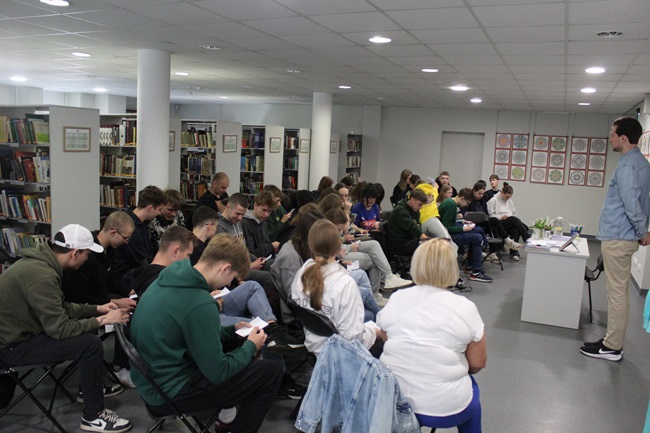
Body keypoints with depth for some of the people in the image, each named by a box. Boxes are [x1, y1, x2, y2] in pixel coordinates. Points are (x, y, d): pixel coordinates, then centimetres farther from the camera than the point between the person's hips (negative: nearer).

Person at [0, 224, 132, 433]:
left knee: (86, 329, 14)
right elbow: (59, 329, -27)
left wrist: (97, 309, 9)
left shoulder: (40, 261, 1)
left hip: (19, 331, 10)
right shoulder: (41, 275, -30)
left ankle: (89, 387, 30)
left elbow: (60, 308, 12)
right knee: (91, 343, -19)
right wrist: (102, 320, -18)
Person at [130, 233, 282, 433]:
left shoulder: (168, 279, -1)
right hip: (170, 393, -9)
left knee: (234, 342, 20)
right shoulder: (199, 303, -29)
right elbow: (217, 373, -20)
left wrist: (231, 331, 11)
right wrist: (251, 346, -5)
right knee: (271, 372, -3)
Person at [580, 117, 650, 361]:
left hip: (617, 238, -10)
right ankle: (613, 340, 25)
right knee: (618, 291, 15)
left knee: (617, 292, -3)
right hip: (622, 236, 10)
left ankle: (612, 348, 6)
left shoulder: (627, 166, -19)